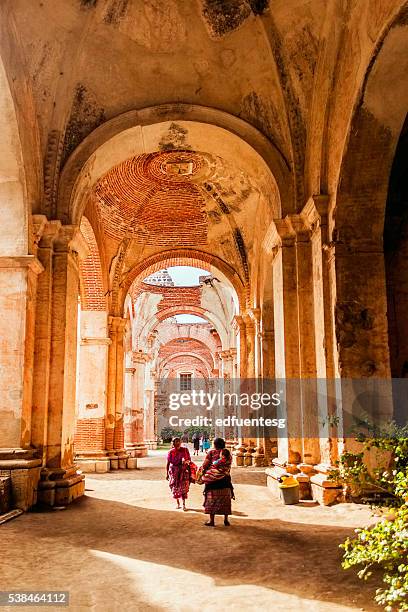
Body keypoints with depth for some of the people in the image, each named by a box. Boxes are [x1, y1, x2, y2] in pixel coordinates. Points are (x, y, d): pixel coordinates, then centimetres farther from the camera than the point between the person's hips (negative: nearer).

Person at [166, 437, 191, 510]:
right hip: (174, 471, 1)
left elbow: (189, 459, 4)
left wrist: (186, 461, -19)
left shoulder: (185, 450, -4)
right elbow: (168, 463, -2)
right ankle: (178, 503, 23)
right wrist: (167, 473, -2)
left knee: (183, 487, -5)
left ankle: (184, 504, 5)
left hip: (183, 470, -1)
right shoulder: (171, 452, -5)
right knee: (175, 487, 6)